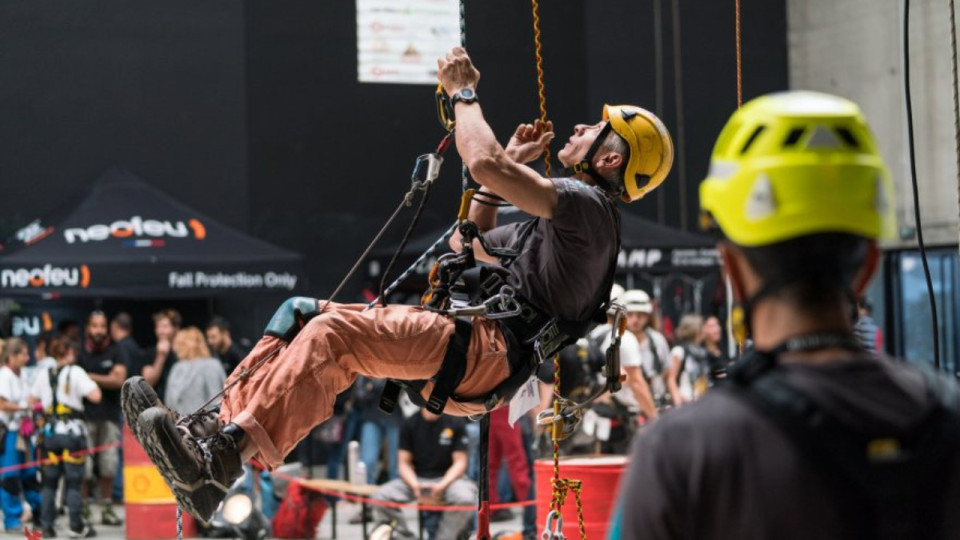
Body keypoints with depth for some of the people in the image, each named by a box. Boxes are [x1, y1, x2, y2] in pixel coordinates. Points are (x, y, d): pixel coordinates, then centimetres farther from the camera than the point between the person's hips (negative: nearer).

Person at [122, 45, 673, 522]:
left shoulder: (589, 206, -5)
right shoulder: (564, 218, 29)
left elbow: (484, 162, -17)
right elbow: (473, 246, 40)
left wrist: (465, 93, 0)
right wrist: (514, 165, 32)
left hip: (487, 352, -10)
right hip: (467, 338, 10)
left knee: (334, 334, -29)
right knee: (301, 314, 0)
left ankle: (223, 455, -42)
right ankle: (218, 429, -15)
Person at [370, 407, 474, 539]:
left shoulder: (456, 423, -2)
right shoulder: (410, 424, 1)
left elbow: (460, 462, -3)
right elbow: (404, 463, 2)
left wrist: (441, 486, -20)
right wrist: (415, 486, -19)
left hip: (447, 478, -2)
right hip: (415, 479, 2)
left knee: (464, 497, -36)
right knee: (379, 497, -24)